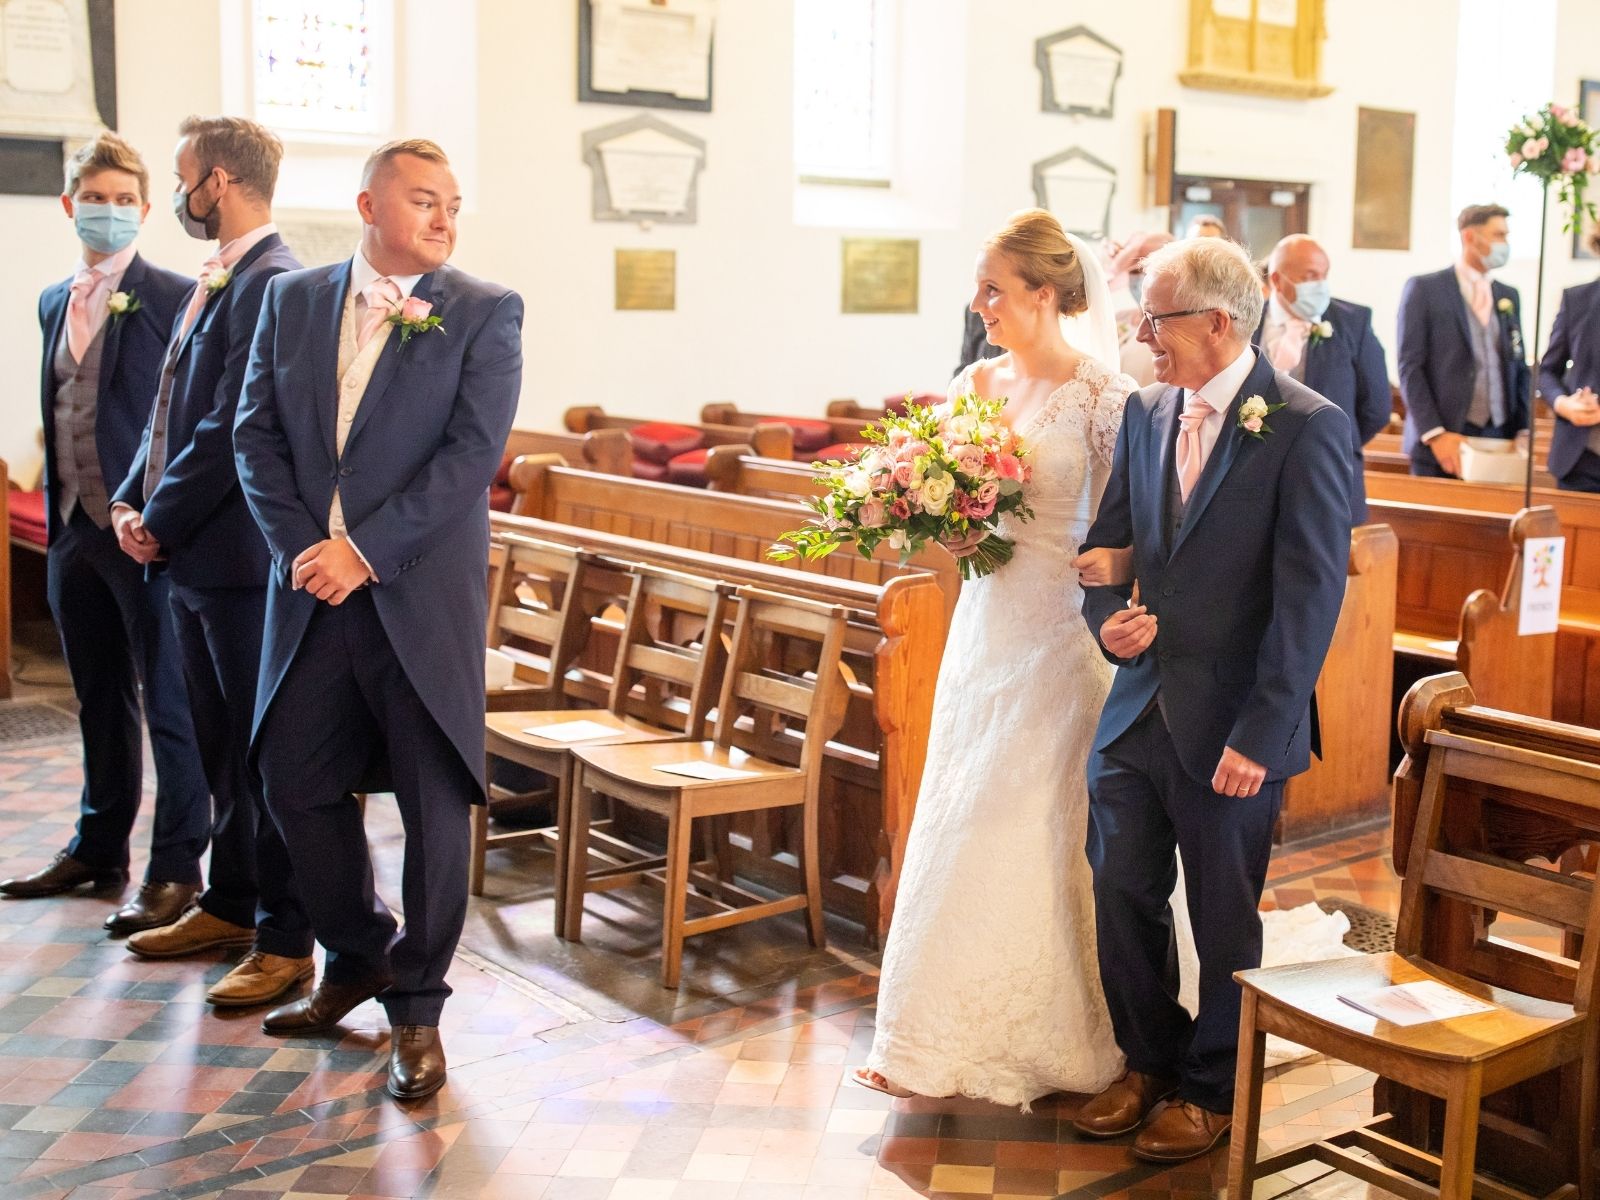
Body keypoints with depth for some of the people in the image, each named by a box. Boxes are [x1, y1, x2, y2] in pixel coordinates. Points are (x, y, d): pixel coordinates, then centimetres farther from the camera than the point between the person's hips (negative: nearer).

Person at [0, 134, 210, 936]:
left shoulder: (174, 297, -7)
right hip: (74, 527, 7)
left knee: (169, 701, -2)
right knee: (99, 698, 18)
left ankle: (175, 867, 4)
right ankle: (100, 845, 31)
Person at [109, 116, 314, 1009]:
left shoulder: (271, 283, -16)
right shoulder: (215, 283, 15)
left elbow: (233, 431, -21)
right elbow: (174, 412, 18)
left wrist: (161, 520, -12)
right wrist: (133, 500, 5)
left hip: (243, 558, -10)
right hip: (192, 560, 10)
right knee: (222, 744, 18)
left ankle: (286, 943, 9)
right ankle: (231, 907, 32)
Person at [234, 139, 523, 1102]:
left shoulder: (484, 314, -3)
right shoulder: (292, 301, 9)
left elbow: (474, 452, -12)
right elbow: (257, 434, 5)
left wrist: (364, 549, -17)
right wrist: (301, 547, -9)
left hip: (422, 594, -4)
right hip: (312, 589, 4)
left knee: (434, 800, 2)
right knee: (297, 780, 11)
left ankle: (418, 1006, 17)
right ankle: (358, 958, 34)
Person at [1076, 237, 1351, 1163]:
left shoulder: (1309, 427, -13)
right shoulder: (1148, 412, 5)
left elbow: (1311, 594, -16)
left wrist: (1260, 734, -18)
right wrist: (1107, 616, -6)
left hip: (1233, 727, -5)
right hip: (1139, 706, 6)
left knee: (1224, 918, 10)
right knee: (1123, 895, 13)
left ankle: (1212, 1090, 31)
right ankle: (1150, 1062, 35)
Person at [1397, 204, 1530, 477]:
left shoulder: (1509, 296, 16)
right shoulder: (1424, 288, -1)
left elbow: (1519, 369, 17)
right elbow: (1410, 367, -6)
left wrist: (1523, 429, 4)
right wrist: (1434, 433, -15)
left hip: (1500, 439, 5)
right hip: (1443, 439, -4)